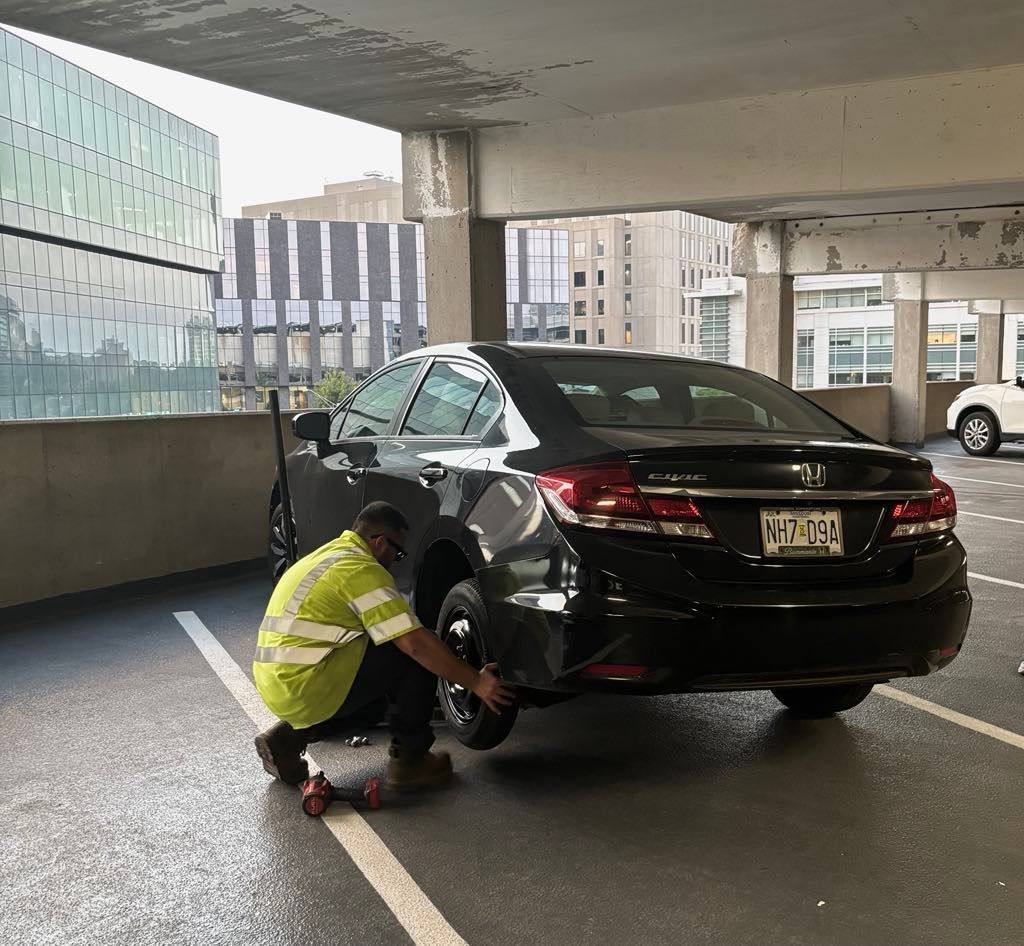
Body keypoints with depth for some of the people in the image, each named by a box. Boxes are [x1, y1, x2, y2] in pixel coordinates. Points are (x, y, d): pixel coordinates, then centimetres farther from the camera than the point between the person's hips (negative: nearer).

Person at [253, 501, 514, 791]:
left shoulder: (328, 554, 18)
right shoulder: (362, 570, -13)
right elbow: (415, 642, -19)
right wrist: (475, 682, -12)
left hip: (275, 686, 10)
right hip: (306, 688, -9)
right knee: (416, 656, -5)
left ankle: (288, 736, 16)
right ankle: (409, 760, 4)